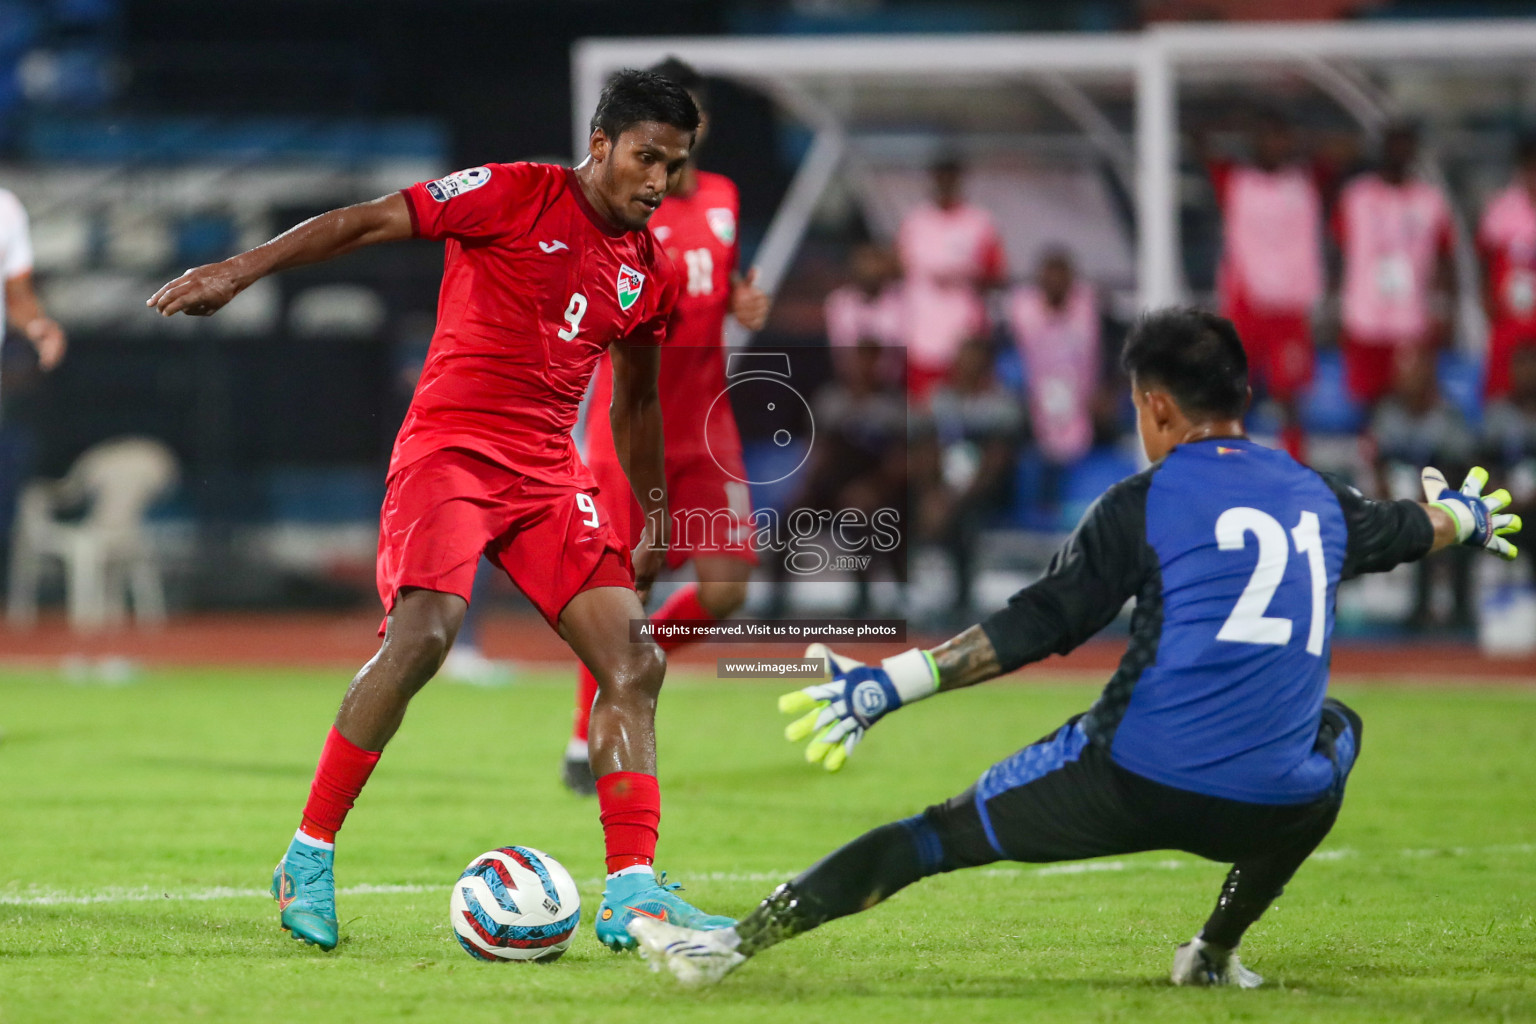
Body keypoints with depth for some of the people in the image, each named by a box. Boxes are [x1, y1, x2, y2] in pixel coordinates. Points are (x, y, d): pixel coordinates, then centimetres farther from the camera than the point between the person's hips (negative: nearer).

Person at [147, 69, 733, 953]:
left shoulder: (650, 271, 13)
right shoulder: (515, 194, -5)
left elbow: (636, 399, 27)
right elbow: (369, 222, -7)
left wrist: (658, 518, 26)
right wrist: (243, 270, -16)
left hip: (550, 473, 7)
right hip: (451, 447, -6)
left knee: (634, 664, -7)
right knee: (424, 632, -26)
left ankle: (632, 894, -8)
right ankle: (309, 858, -13)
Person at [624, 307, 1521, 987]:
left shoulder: (1146, 502, 3)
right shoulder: (1317, 499, 17)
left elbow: (1036, 628, -4)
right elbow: (1406, 530, 39)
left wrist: (888, 684, -3)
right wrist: (1467, 516, 64)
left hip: (1131, 782, -4)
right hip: (1273, 810, 4)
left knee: (939, 835, 11)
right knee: (1338, 728, 38)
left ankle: (737, 944, 6)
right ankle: (1217, 954, 31)